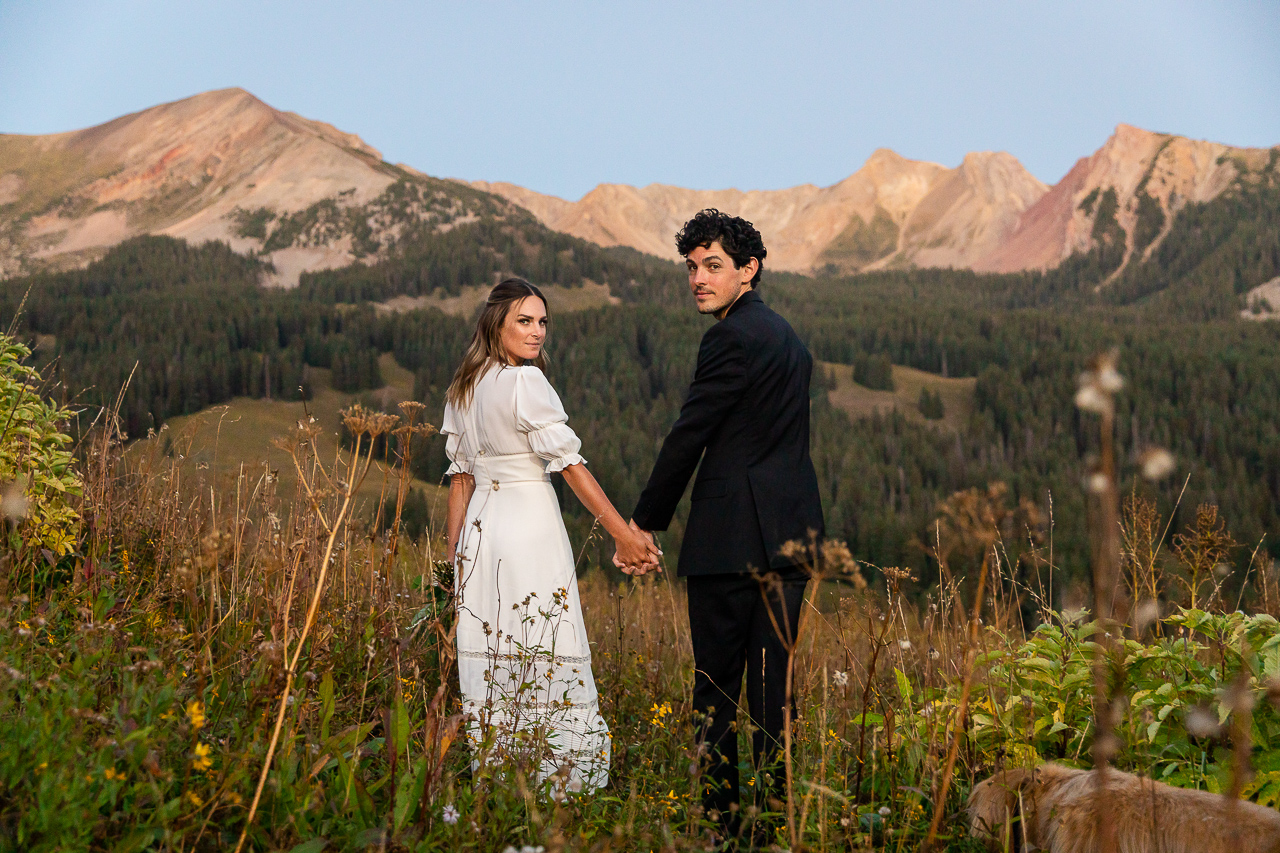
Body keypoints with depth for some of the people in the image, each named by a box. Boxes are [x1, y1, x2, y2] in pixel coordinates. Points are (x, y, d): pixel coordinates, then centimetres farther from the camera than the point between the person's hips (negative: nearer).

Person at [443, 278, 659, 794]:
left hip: (480, 531, 8)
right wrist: (623, 533, -12)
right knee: (550, 663, -4)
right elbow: (569, 463, -14)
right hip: (531, 524, -8)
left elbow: (461, 475, 15)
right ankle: (560, 788, -4)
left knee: (491, 662, 9)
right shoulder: (526, 382, -11)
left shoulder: (463, 389, 12)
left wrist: (455, 554, 17)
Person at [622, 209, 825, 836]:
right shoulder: (786, 336, 19)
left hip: (734, 536, -9)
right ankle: (775, 811, 13)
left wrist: (644, 521, -1)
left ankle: (720, 815, 2)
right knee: (773, 681, 10)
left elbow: (688, 436, -10)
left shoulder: (732, 338, -11)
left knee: (717, 681, -1)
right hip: (792, 532, 9)